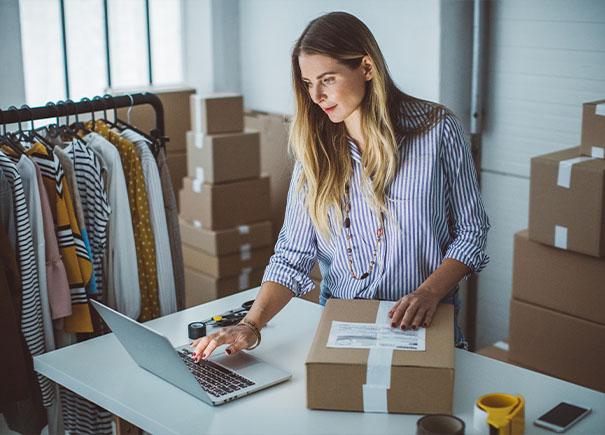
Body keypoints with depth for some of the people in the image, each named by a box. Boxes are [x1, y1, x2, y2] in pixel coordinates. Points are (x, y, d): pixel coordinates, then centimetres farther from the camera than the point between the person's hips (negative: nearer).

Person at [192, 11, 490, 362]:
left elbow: (471, 232, 2)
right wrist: (251, 326, -14)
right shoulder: (315, 149, 4)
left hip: (425, 327, -2)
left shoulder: (437, 130, -3)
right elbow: (293, 254, 0)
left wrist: (429, 293, -14)